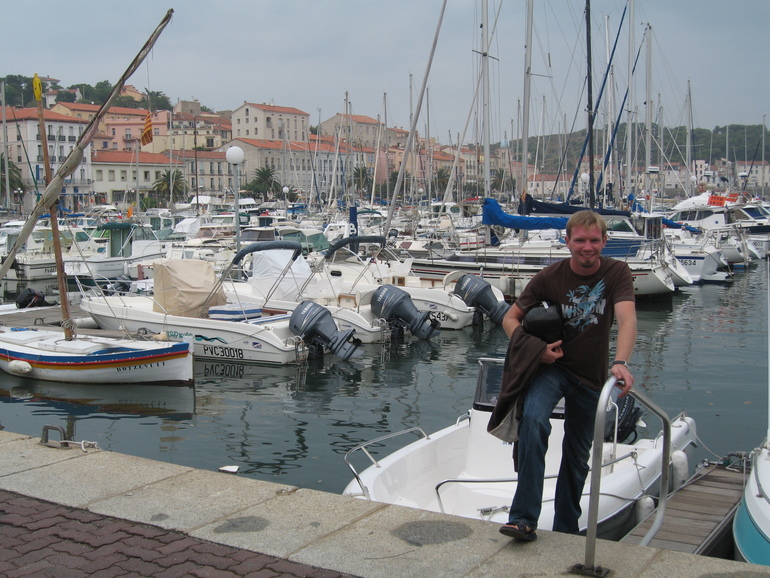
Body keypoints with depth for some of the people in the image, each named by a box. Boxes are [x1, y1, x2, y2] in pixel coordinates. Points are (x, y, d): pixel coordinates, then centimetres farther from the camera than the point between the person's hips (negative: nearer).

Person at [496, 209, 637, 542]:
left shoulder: (617, 274, -9)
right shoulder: (550, 277, -9)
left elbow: (626, 319, -26)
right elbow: (510, 318, -3)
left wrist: (620, 362, -45)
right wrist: (535, 349, -21)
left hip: (592, 377, 2)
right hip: (552, 367, -1)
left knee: (577, 457, 11)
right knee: (533, 420, -31)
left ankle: (565, 532, 31)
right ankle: (524, 518, -30)